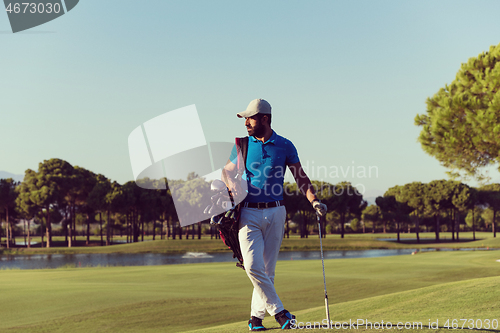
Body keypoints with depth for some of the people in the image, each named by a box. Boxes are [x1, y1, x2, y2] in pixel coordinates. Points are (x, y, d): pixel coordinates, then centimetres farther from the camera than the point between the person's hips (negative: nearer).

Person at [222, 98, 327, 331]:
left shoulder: (285, 146, 4)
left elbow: (300, 177, 6)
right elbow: (227, 172, 10)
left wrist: (314, 201, -7)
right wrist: (233, 185, -13)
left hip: (275, 212, 0)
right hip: (249, 213, 0)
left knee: (267, 268, 2)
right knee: (252, 266, -14)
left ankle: (256, 316, 14)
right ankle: (278, 311, -6)